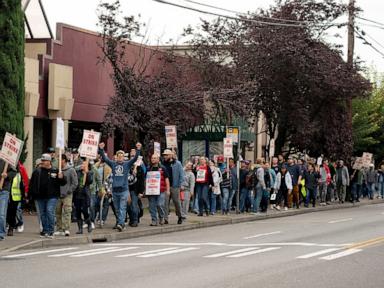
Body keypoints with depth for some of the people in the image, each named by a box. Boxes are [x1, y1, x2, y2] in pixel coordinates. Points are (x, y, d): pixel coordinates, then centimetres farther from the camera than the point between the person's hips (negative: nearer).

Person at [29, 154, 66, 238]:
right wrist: (32, 194, 2)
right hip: (40, 197, 4)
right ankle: (45, 230, 19)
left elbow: (63, 183, 2)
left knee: (50, 211, -13)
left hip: (52, 197, -4)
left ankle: (51, 231, -9)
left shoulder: (55, 171, 0)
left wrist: (61, 178, -19)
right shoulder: (37, 172, 8)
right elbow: (32, 184, 11)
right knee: (42, 213, 9)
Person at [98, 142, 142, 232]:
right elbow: (104, 158, 1)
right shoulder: (113, 164, 7)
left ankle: (121, 223, -21)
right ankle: (121, 223, 21)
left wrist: (138, 150, -21)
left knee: (122, 208, -11)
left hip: (124, 190, -3)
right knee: (117, 209, 10)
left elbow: (135, 158, -7)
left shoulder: (127, 164, 3)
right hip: (115, 190, 3)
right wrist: (101, 150, -13)